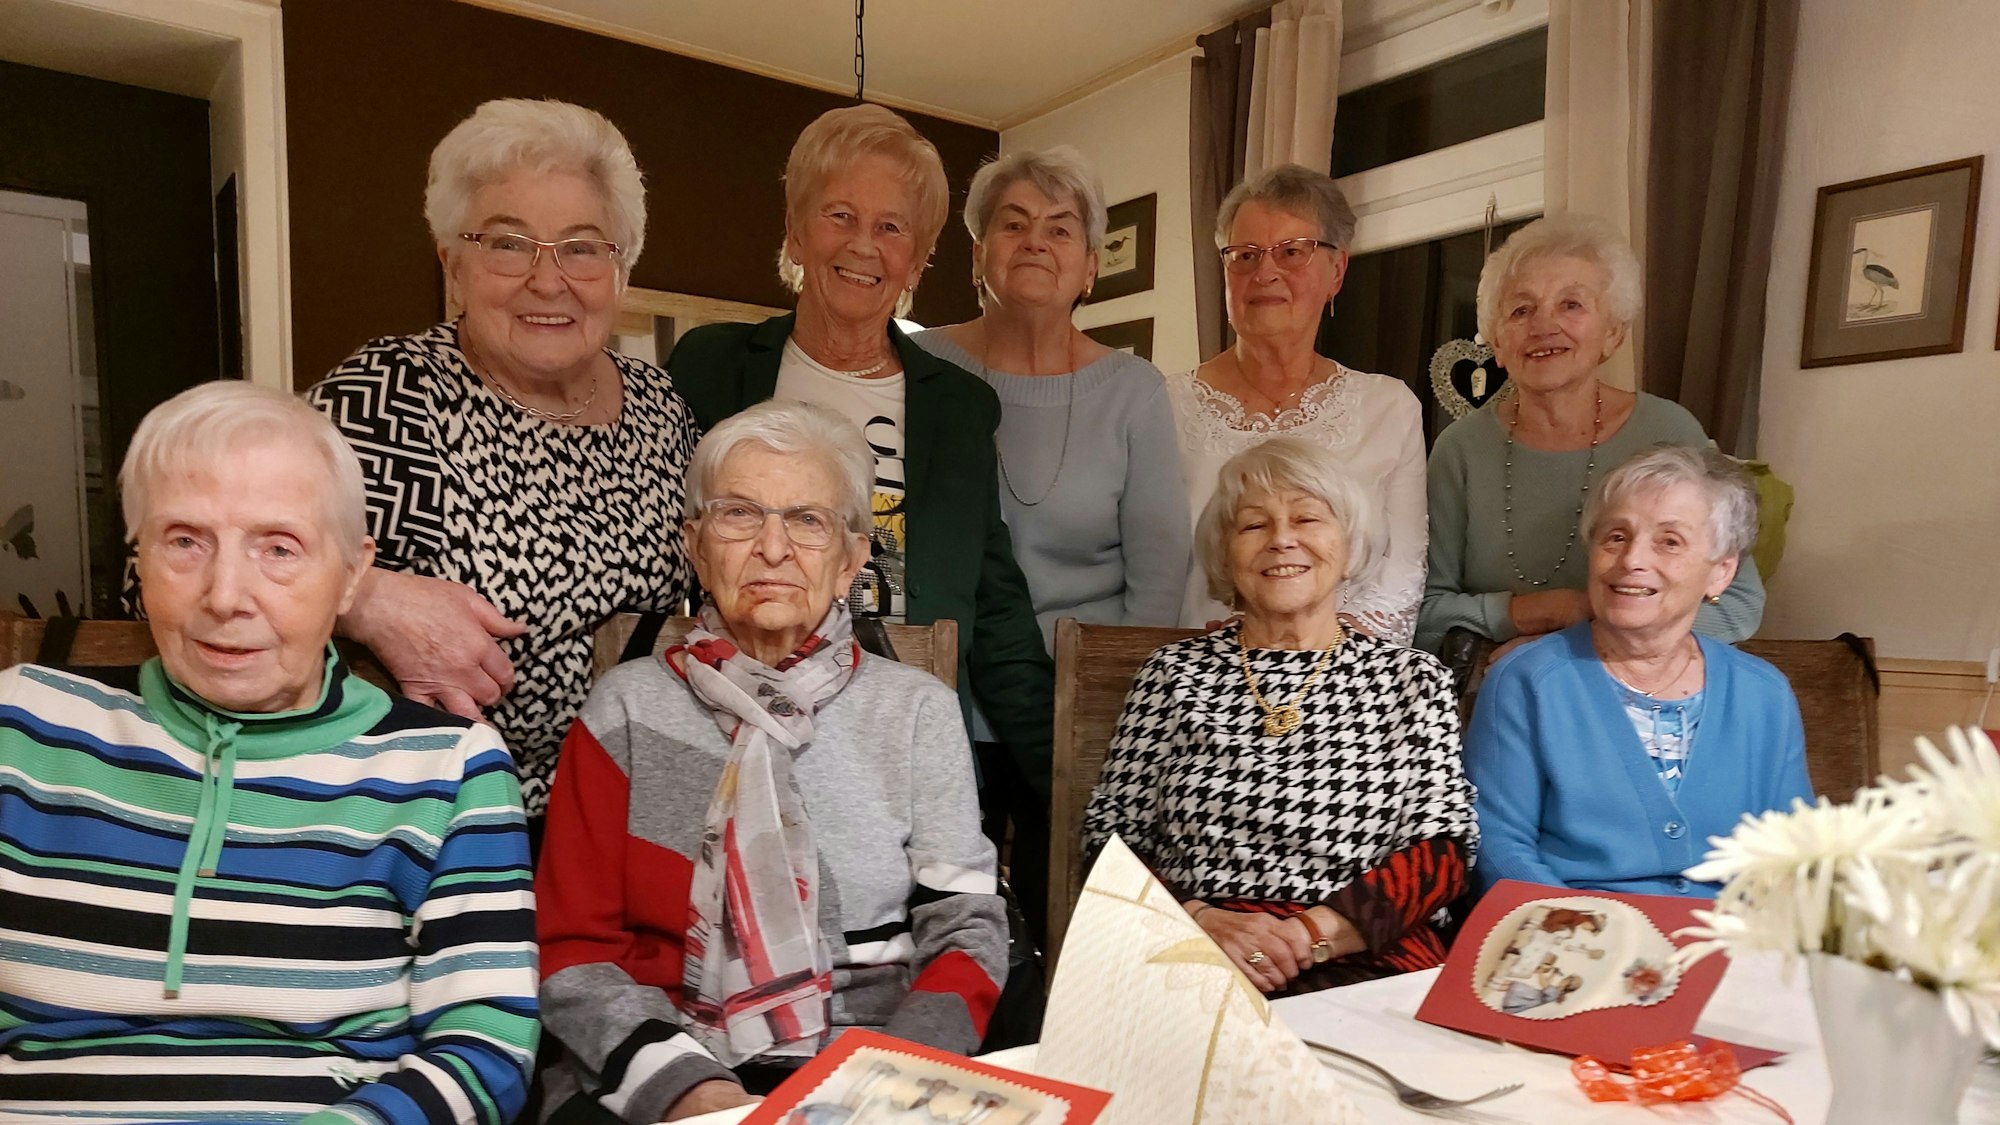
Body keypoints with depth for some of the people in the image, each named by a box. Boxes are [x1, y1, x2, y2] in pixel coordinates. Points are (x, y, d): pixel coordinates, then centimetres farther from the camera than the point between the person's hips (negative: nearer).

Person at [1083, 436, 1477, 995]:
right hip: (1192, 966, 0)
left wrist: (1314, 930, -12)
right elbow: (1111, 833, 7)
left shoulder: (1410, 678, 11)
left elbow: (1445, 845, 3)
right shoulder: (1174, 672, 10)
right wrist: (1200, 919, -11)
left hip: (1364, 966, 1)